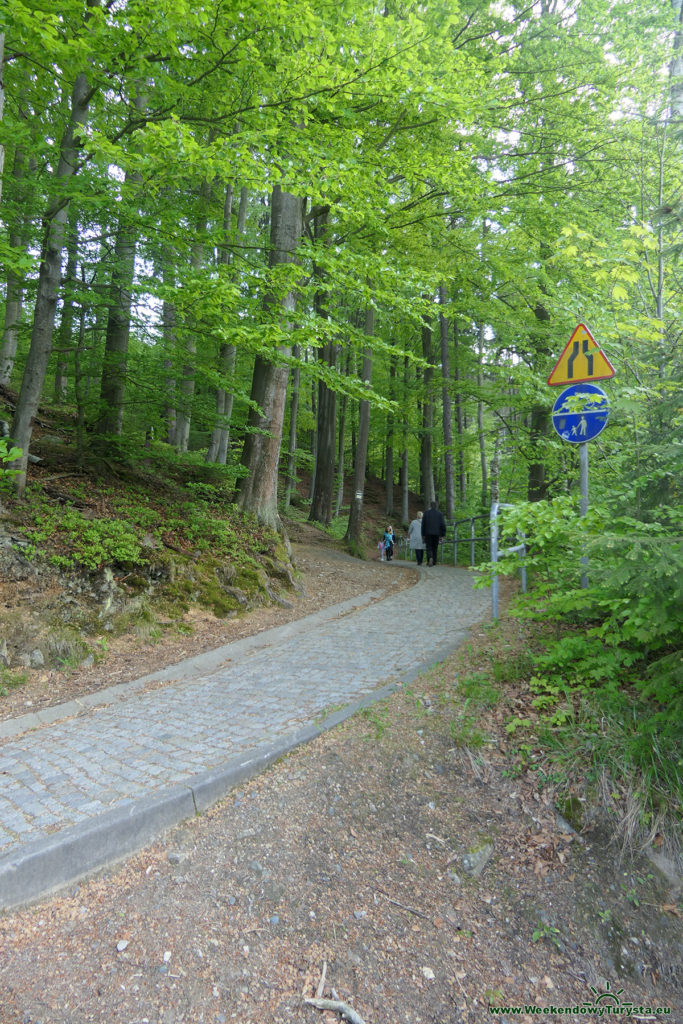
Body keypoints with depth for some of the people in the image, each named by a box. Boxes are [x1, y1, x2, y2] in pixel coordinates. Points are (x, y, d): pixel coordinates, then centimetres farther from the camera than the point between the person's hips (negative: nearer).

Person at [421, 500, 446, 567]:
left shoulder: (426, 513, 1)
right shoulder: (439, 513, 2)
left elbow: (423, 524, 2)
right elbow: (443, 525, -3)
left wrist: (423, 534, 8)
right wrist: (442, 535, 2)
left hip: (428, 533, -1)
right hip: (436, 533, 1)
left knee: (429, 547, 1)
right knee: (435, 548, 12)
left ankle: (430, 558, -25)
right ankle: (434, 562, 13)